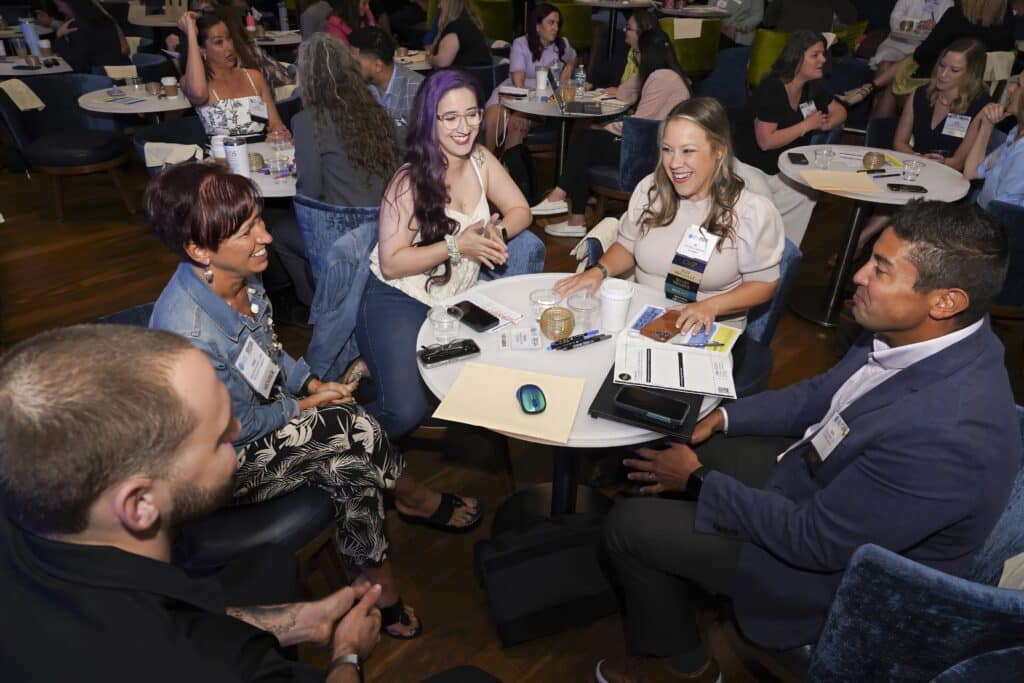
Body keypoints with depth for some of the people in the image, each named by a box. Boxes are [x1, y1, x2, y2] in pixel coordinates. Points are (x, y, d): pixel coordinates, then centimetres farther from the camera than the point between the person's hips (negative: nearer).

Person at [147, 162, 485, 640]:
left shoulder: (241, 278, -9)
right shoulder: (188, 335, -33)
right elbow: (241, 427, -21)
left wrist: (314, 383, -4)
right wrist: (307, 405, -9)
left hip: (266, 416, 7)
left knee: (352, 467, -14)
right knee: (348, 427, -22)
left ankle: (377, 584, 7)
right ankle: (413, 498, 4)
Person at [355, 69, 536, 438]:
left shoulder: (480, 159, 0)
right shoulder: (410, 182, -17)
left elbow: (519, 210, 5)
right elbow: (390, 263, -19)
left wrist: (497, 233, -17)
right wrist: (456, 246, -27)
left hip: (459, 298, 6)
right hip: (399, 301, -6)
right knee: (407, 412, -20)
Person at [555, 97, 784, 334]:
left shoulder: (752, 211, -10)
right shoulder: (650, 188, 1)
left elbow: (764, 283, -3)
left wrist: (711, 306, -18)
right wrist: (599, 271, -7)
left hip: (708, 333, -3)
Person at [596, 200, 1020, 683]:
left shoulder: (944, 434, -38)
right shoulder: (918, 333, -13)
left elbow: (813, 540, -28)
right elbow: (825, 392, 4)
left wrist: (697, 480, -18)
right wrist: (721, 417, -2)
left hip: (837, 562, -8)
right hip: (824, 476, 8)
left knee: (629, 525, -6)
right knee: (667, 445, 12)